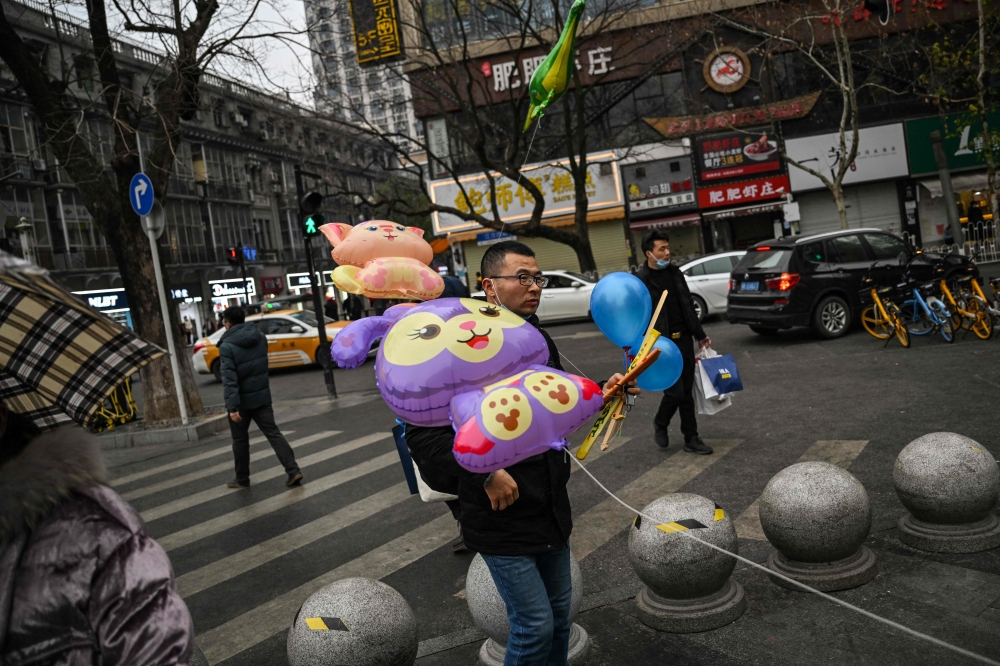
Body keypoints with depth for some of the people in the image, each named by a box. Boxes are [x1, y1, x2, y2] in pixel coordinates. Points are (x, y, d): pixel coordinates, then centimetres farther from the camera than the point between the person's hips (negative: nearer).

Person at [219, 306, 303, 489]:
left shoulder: (227, 346, -16)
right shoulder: (261, 338, 3)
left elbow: (229, 379, -22)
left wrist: (232, 406, -24)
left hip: (242, 400, -4)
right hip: (262, 396, 5)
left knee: (240, 440, 12)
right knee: (273, 433, 5)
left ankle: (242, 479, 24)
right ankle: (293, 471, -4)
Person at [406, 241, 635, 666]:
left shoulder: (539, 339, 6)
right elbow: (422, 436, -20)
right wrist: (486, 473, -25)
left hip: (550, 507, 8)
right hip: (501, 517, -7)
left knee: (559, 612, 19)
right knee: (535, 625, -1)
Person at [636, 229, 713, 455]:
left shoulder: (675, 272, 9)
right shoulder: (641, 282, -11)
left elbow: (688, 306, 15)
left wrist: (700, 335, 15)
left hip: (684, 340, 6)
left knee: (687, 391, 9)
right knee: (675, 392, -6)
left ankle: (691, 438, 18)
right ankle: (660, 424, 22)